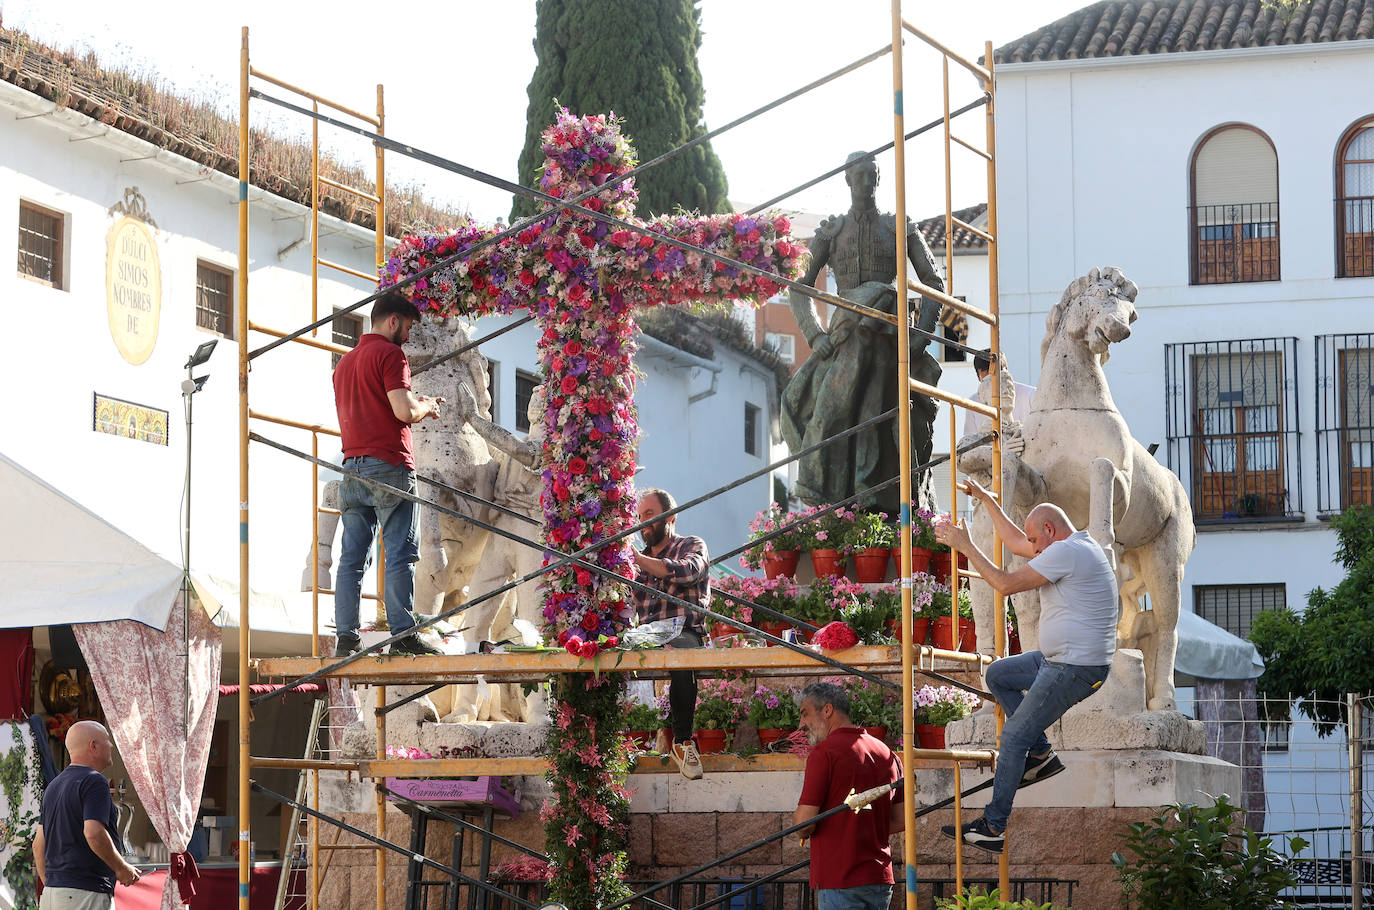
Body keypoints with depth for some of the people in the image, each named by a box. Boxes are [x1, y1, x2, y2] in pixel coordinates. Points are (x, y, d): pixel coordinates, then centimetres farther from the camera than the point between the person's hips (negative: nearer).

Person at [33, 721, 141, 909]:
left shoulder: (53, 786, 18)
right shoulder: (94, 781, -9)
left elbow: (39, 844, 19)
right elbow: (94, 834, -22)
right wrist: (122, 868, -9)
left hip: (52, 889, 9)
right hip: (86, 893, -9)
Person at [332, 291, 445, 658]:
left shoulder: (345, 362, 21)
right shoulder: (389, 353, -5)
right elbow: (404, 411, -15)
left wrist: (415, 406, 25)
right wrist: (427, 407, 6)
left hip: (352, 467, 8)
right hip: (388, 465, -7)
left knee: (352, 556, 4)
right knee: (400, 553, -7)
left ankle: (346, 638, -1)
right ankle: (403, 634, -11)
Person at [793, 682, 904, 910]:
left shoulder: (824, 752, -10)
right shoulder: (886, 753, 13)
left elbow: (805, 823, -14)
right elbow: (901, 820, 16)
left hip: (839, 880, -7)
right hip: (880, 877, 7)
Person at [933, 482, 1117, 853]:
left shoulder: (1065, 552, -17)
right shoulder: (1079, 546, 16)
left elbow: (1006, 584, -19)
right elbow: (1016, 543, 30)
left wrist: (965, 546, -11)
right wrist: (986, 500, 32)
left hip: (1075, 669, -11)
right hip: (1060, 660, 11)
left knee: (1014, 737, -7)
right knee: (997, 674, 23)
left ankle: (993, 827, -3)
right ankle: (1041, 754, 16)